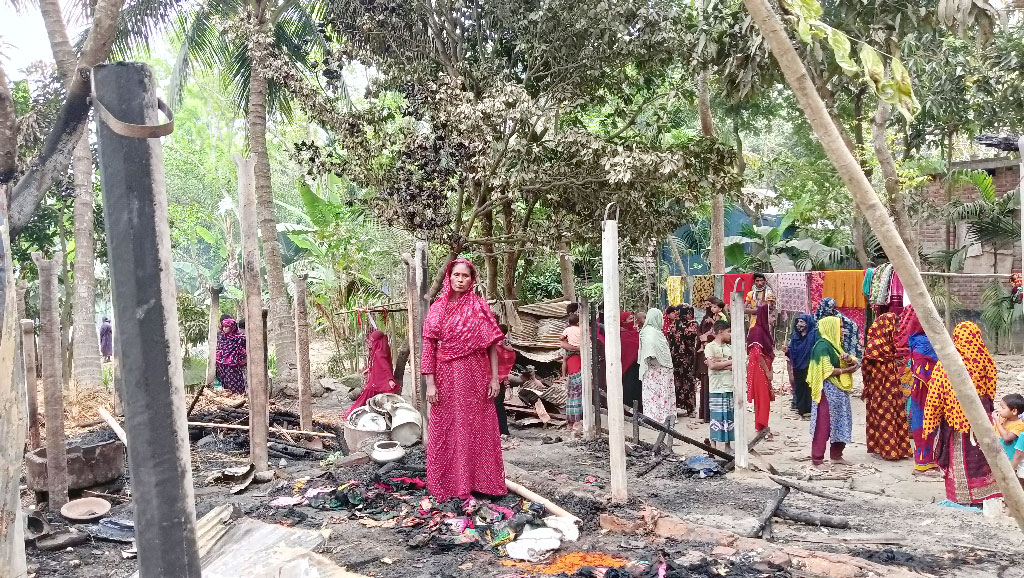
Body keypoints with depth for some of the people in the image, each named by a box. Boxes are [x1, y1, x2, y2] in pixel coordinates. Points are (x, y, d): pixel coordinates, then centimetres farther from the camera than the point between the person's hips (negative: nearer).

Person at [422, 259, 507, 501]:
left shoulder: (480, 307, 2)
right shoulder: (437, 309, 3)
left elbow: (493, 345, 1)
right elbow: (428, 347, 0)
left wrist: (494, 378, -5)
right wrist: (430, 383, -6)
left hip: (475, 378, 0)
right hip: (446, 378, 1)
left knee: (478, 429, 6)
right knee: (445, 431, 6)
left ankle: (478, 482, 19)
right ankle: (447, 484, 18)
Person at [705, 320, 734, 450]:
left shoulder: (730, 348, 15)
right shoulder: (710, 346, -2)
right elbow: (712, 365, -14)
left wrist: (720, 364, -9)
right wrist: (729, 362, -5)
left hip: (730, 387, 5)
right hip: (716, 389, -5)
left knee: (729, 416, 7)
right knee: (717, 417, -5)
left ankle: (727, 445, 16)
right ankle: (715, 446, 2)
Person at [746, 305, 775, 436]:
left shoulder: (765, 330, 13)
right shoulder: (757, 330, -15)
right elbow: (757, 354, -19)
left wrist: (770, 370, 10)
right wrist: (767, 371, -15)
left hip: (765, 369, 9)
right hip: (759, 369, -9)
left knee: (765, 398, 12)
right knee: (762, 398, -6)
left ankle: (761, 427, 19)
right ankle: (761, 427, -1)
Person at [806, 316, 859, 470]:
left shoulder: (835, 345, 15)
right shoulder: (822, 346, -13)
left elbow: (854, 362, 13)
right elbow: (827, 371, -20)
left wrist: (849, 359, -9)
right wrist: (846, 370, -9)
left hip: (839, 391, 10)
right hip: (827, 391, -9)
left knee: (841, 422, 13)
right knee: (823, 425, -6)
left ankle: (836, 455, 24)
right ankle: (817, 459, -1)